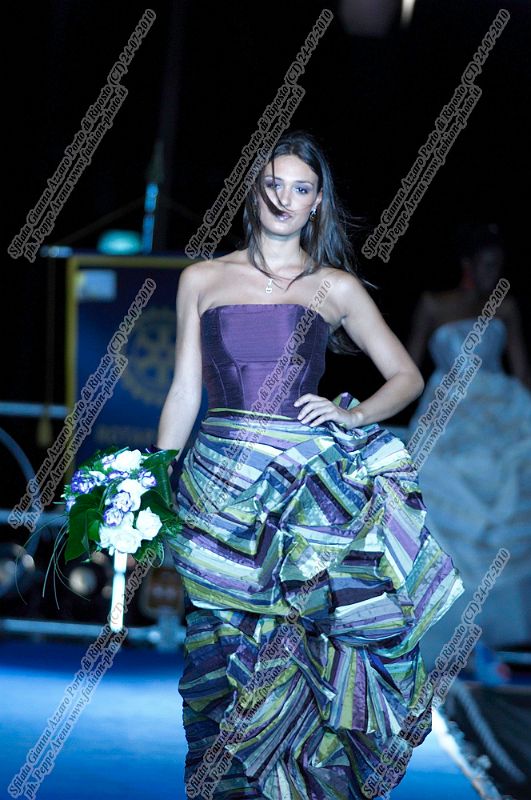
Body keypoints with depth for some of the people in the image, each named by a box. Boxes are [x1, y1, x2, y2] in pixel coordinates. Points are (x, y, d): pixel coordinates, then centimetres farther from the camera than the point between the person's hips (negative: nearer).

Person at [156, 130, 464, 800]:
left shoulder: (336, 287, 9)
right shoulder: (203, 280, 10)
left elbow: (407, 377, 14)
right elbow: (184, 392, 12)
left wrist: (351, 414, -4)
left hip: (309, 486, -1)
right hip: (219, 485, 1)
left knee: (300, 643, -7)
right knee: (222, 641, -1)